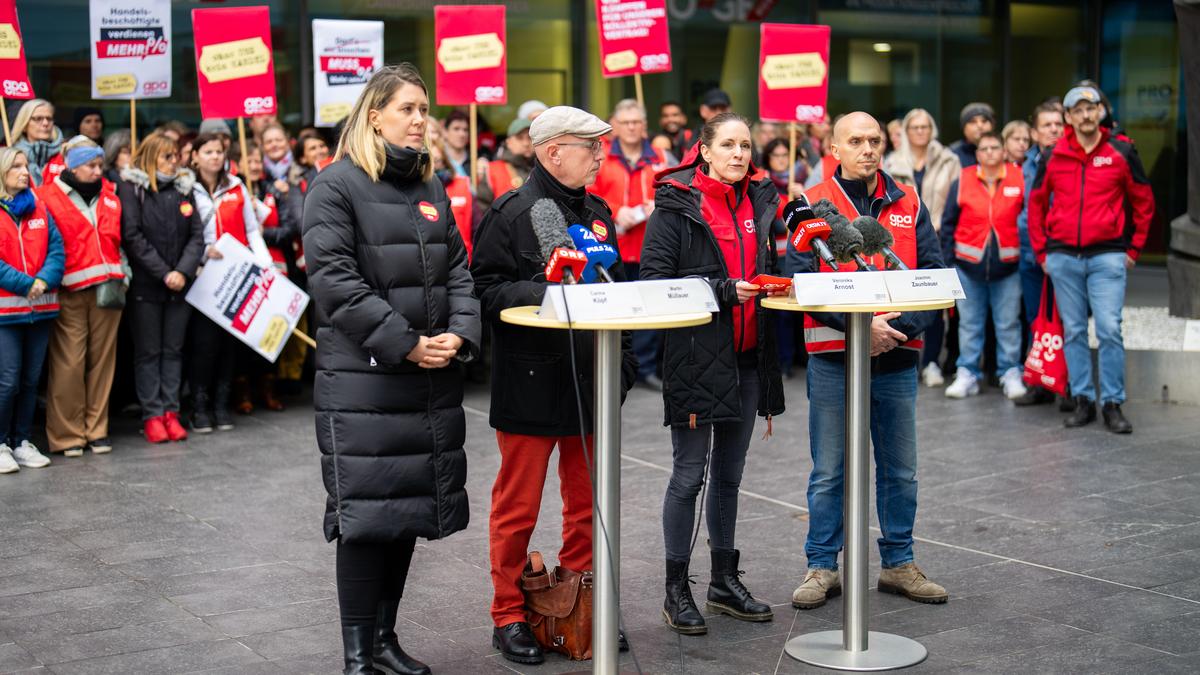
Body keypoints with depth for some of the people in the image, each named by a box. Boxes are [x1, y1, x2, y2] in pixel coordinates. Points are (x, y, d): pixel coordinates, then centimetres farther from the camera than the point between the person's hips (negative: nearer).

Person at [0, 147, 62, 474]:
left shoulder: (39, 209, 13)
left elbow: (56, 248, 6)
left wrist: (45, 280, -12)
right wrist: (26, 285, -16)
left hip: (41, 307, 5)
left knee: (31, 379, 9)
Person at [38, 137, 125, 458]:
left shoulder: (109, 194, 16)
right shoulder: (49, 197, 0)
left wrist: (119, 275, 17)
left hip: (107, 288, 5)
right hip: (70, 293, -4)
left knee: (102, 360, 5)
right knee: (69, 364, -6)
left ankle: (97, 429, 12)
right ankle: (67, 434, 1)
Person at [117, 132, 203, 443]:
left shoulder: (184, 187, 10)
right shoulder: (131, 188, -3)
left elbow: (197, 234, 6)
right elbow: (132, 236, -10)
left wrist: (183, 271, -9)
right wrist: (163, 274, -14)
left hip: (179, 285, 4)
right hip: (145, 285, -4)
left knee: (173, 349, 6)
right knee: (148, 352, 2)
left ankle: (171, 412, 10)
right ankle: (152, 415, 4)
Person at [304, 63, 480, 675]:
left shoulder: (431, 191, 15)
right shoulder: (337, 186, -6)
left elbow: (458, 272, 14)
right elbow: (334, 280, -15)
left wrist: (460, 334, -5)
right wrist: (406, 344, -18)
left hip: (432, 379, 7)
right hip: (362, 379, -7)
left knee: (412, 508, 11)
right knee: (366, 514, -6)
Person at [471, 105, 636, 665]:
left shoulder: (597, 213, 14)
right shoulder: (511, 213, -9)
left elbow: (618, 288, 21)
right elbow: (485, 288, -14)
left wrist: (623, 358, 14)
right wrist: (541, 292, -27)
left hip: (589, 381, 7)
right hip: (530, 383, -7)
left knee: (586, 502, 13)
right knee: (518, 506, 2)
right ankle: (509, 617, 14)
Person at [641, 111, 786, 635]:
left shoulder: (760, 201, 11)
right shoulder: (677, 204, -7)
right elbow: (655, 278, -13)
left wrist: (773, 284, 0)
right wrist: (724, 291, -20)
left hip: (748, 356, 6)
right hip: (696, 353, -6)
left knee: (729, 473, 14)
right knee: (689, 474, -1)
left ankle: (725, 581, 25)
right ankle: (677, 591, 9)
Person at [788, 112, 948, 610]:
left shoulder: (908, 204, 7)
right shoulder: (814, 205, -1)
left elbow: (934, 273, 2)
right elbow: (803, 279, -11)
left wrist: (902, 324, -14)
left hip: (897, 355, 3)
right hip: (832, 353, -3)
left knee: (899, 470, 12)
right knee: (828, 472, 5)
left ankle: (898, 563, 25)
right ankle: (822, 567, 15)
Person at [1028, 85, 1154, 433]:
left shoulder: (1121, 153, 1)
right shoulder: (1053, 158, 5)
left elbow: (1144, 202, 8)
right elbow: (1036, 204, 14)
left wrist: (1134, 249, 6)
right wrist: (1041, 251, 9)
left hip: (1107, 257, -2)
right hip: (1063, 258, 2)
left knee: (1109, 330, -8)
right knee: (1073, 332, 6)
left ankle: (1113, 404, 0)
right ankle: (1083, 401, 14)